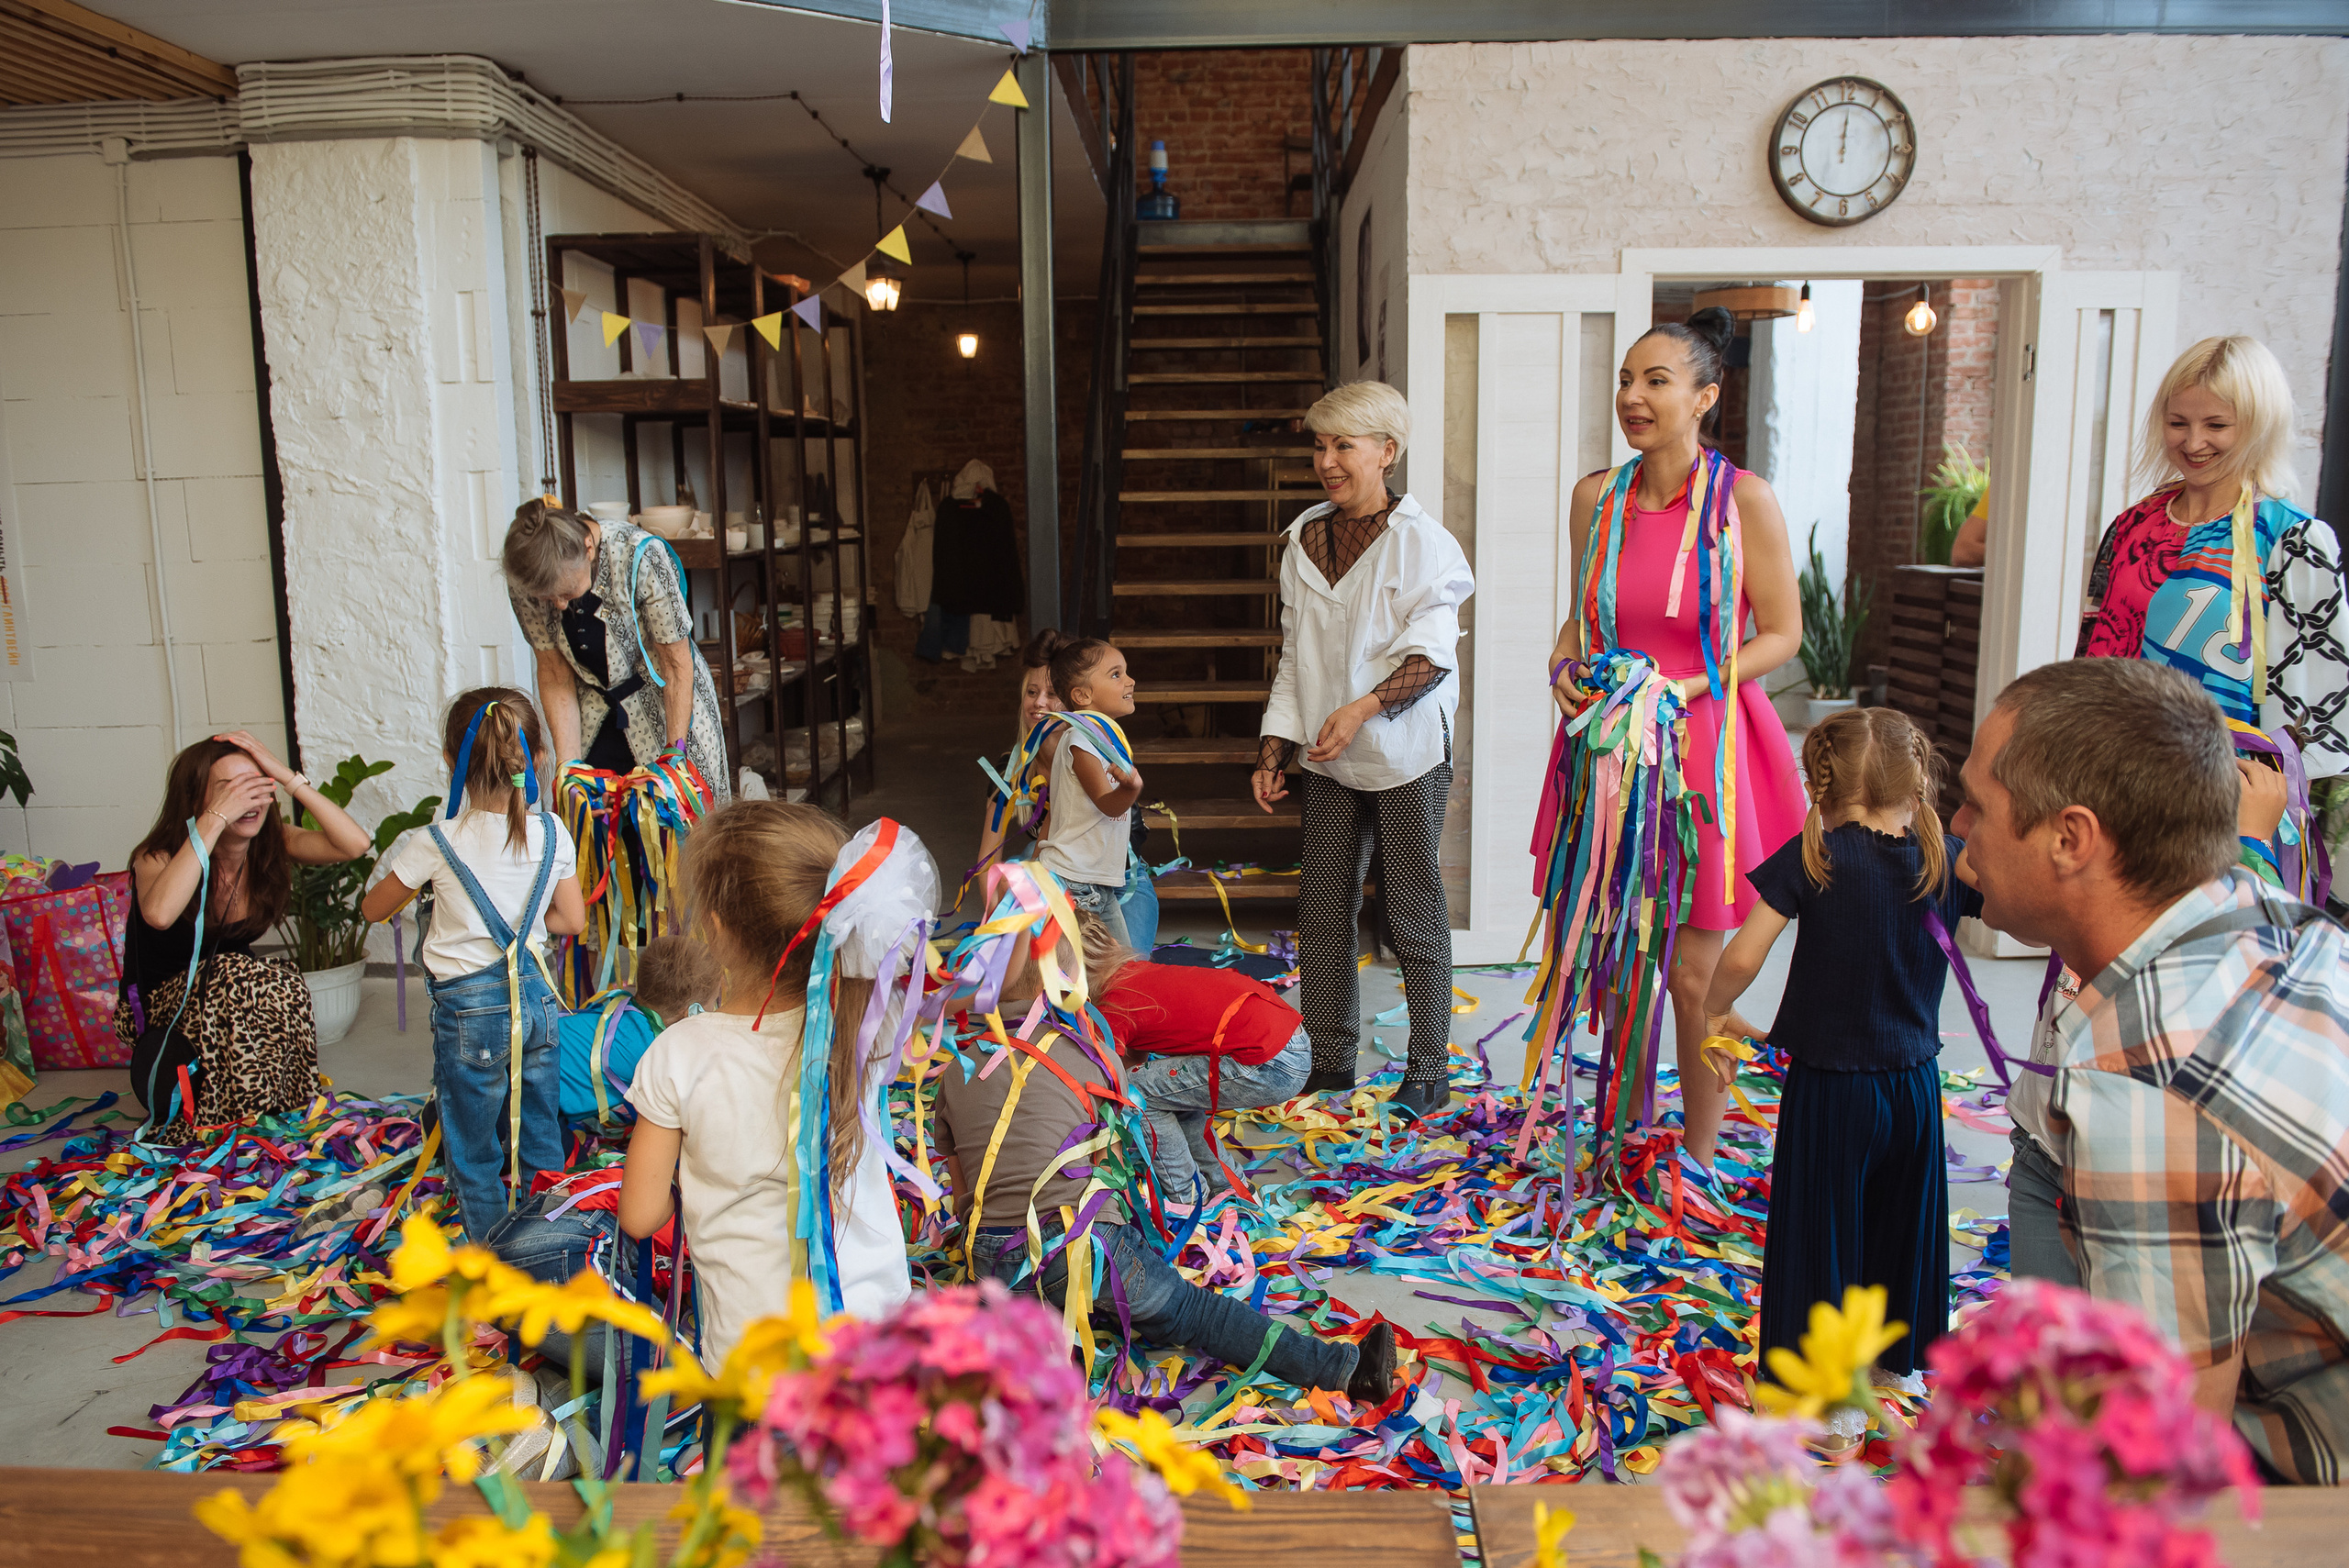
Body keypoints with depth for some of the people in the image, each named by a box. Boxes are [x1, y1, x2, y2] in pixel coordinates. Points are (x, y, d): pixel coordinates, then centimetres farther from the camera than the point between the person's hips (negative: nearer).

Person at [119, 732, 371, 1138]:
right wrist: (216, 818, -44)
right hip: (159, 1011, -4)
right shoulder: (159, 858, -21)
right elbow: (159, 914, -46)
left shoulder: (270, 845, -10)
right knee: (234, 978, -34)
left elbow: (354, 844, -27)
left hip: (228, 1004, 4)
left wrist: (288, 777, -29)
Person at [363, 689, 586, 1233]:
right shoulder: (552, 833, -3)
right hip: (536, 995, 4)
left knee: (475, 1157, 10)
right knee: (542, 1143, 17)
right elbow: (572, 919, 4)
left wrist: (415, 883, 21)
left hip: (471, 1010, -4)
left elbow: (373, 909, 3)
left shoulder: (438, 844, -12)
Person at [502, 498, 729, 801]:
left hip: (666, 707, -3)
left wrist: (674, 755, -20)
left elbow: (677, 664, -20)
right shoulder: (523, 581, -16)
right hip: (595, 718, 4)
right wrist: (569, 765, -12)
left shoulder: (641, 557, -29)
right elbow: (555, 673, -6)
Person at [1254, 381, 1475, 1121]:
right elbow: (1294, 655, 12)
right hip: (1331, 757, 6)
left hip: (1406, 755, -5)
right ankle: (1331, 1065, 21)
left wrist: (1363, 707, -27)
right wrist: (1274, 748, 7)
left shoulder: (1419, 540, -9)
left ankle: (1428, 1074, 16)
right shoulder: (1304, 539, 8)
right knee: (1322, 909, 8)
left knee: (1412, 914, 2)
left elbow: (1432, 655, -13)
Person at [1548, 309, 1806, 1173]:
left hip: (1701, 747, -4)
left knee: (1694, 975, 3)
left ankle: (1699, 1155, 23)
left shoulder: (1744, 500, -8)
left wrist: (1687, 685, -17)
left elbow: (1783, 633, -5)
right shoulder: (1596, 496, 4)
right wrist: (1564, 665, -4)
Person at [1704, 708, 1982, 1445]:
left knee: (1822, 1232, 10)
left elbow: (1742, 957, -18)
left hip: (1828, 1085, -4)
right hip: (1914, 1081, 4)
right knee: (1905, 1225, 24)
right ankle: (1903, 1362, 42)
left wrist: (1716, 1012, -2)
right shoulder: (1947, 860, -6)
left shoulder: (1812, 858, -15)